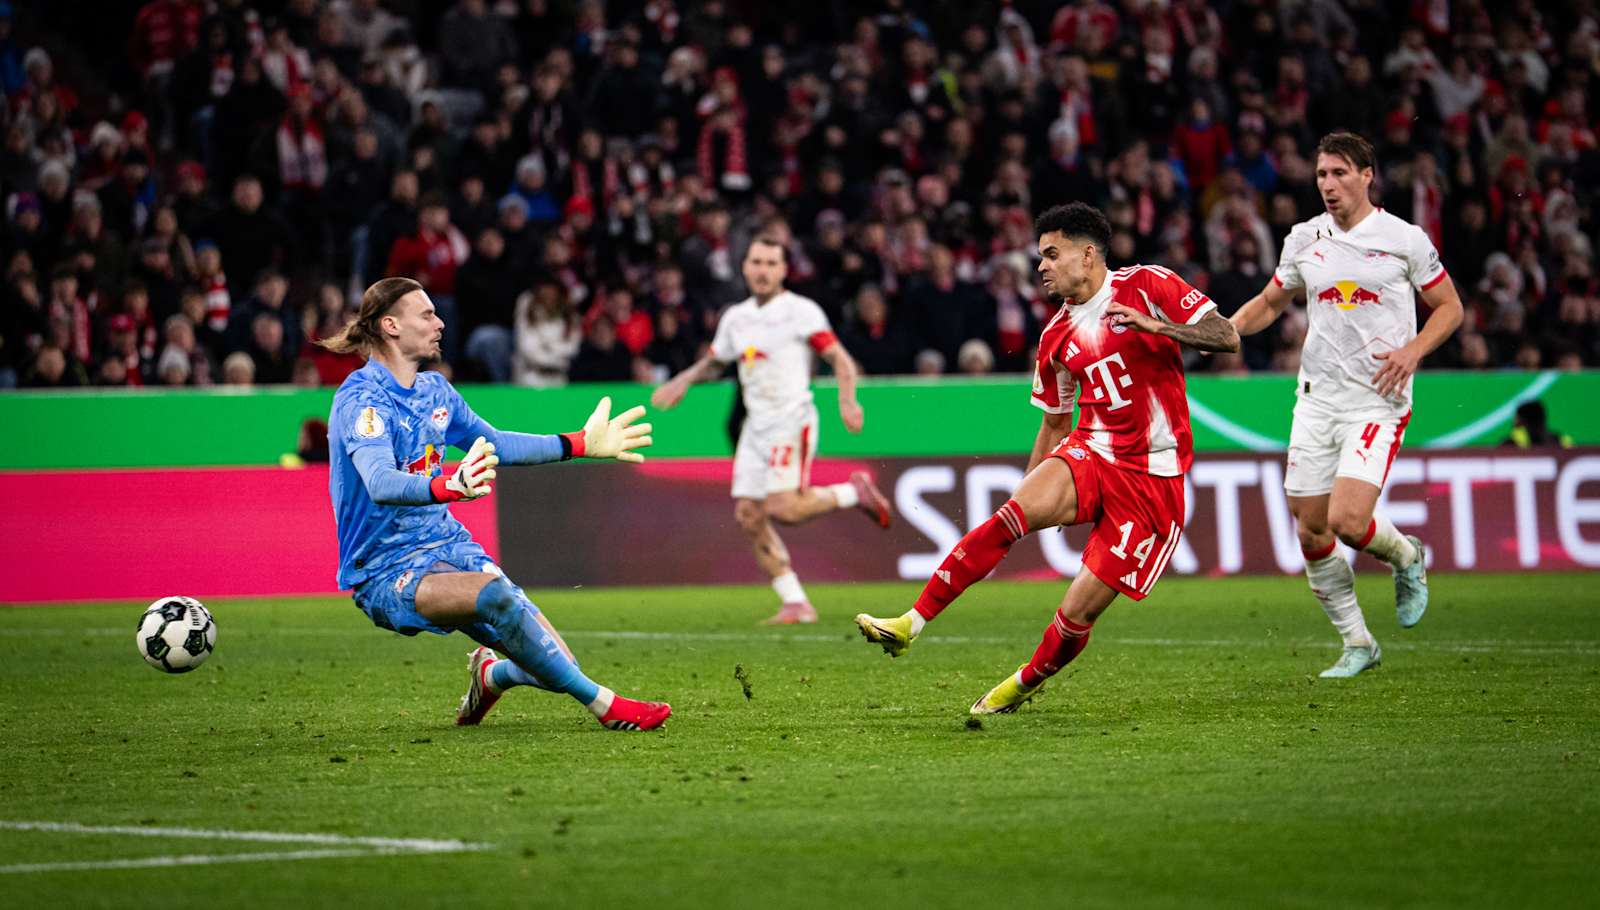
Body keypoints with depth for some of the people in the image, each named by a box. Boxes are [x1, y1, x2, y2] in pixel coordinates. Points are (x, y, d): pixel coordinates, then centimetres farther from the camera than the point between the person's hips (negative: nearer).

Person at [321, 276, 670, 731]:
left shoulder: (433, 388, 10)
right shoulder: (361, 400, -16)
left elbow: (496, 444, 25)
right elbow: (381, 484, -34)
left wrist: (581, 444, 23)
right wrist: (451, 485, -53)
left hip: (448, 546, 8)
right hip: (386, 573, -7)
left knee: (557, 670, -6)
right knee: (496, 593, -36)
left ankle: (491, 673, 29)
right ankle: (601, 703, -25)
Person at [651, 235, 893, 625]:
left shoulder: (801, 311, -6)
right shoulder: (735, 317, 14)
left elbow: (841, 360, -9)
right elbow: (713, 362, 30)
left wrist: (847, 400, -26)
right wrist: (684, 380, 11)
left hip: (792, 419, -7)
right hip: (756, 425, 7)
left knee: (782, 508, -21)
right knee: (748, 514, -2)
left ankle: (853, 492, 6)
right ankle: (795, 603, 4)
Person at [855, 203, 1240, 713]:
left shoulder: (1147, 286, -4)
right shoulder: (1056, 336, 11)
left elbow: (1227, 337, -9)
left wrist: (1155, 326, -24)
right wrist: (1028, 498, 15)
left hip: (1151, 479, -4)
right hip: (1089, 453, 4)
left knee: (1078, 615, -8)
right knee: (1010, 516, -26)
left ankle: (1022, 685, 21)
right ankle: (910, 626, -28)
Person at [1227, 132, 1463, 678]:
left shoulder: (1405, 239, -4)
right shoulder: (1304, 239, 6)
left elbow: (1449, 307, 5)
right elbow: (1270, 302, 20)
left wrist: (1413, 350, -13)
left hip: (1378, 401, -4)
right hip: (1316, 400, 4)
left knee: (1347, 521, -20)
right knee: (1312, 535, 1)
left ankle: (1406, 556, 15)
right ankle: (1357, 643, 17)